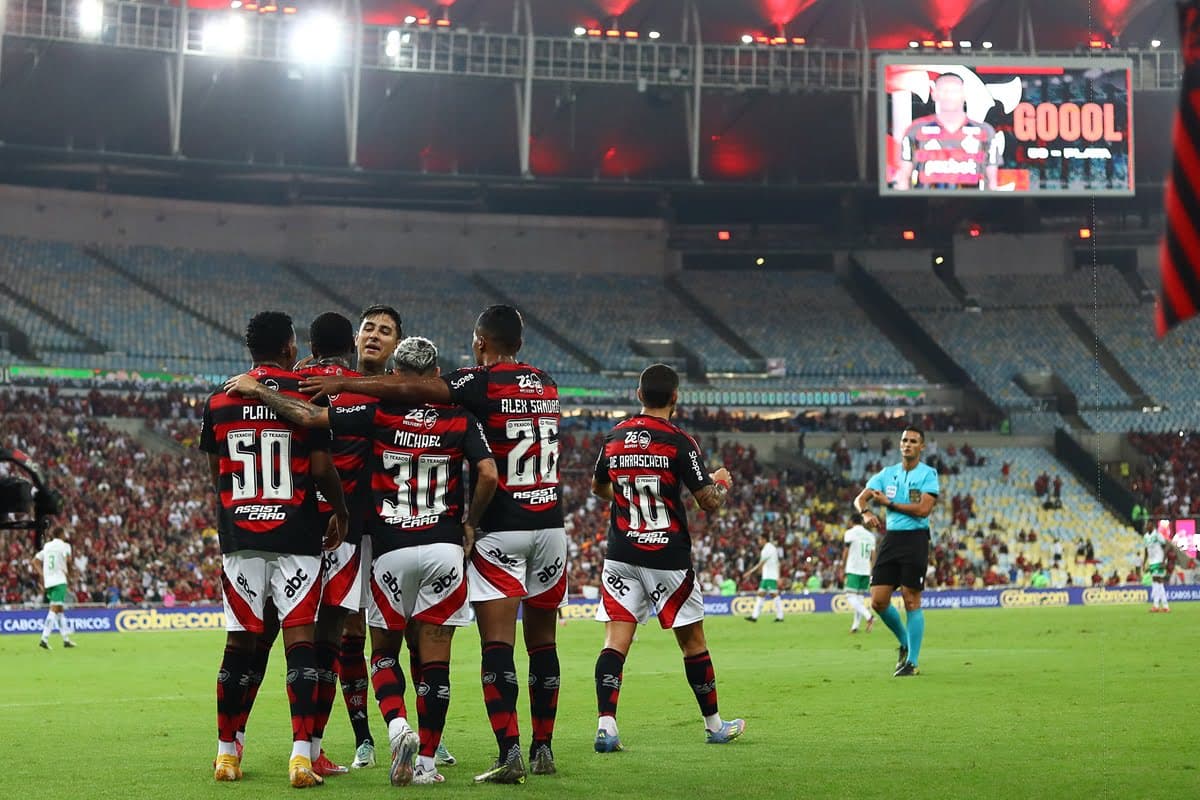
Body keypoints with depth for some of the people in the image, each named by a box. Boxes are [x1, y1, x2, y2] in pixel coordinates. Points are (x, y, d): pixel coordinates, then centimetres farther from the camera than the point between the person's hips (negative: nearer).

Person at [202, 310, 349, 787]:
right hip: (295, 536, -3)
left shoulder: (219, 402, 7)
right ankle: (301, 755, -11)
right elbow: (321, 469, -6)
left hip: (239, 538, 3)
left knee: (240, 643, 10)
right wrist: (341, 512, 11)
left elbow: (216, 475, 14)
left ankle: (227, 753, 18)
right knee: (299, 640, -3)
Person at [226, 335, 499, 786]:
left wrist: (256, 391, 5)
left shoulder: (379, 412, -2)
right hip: (444, 547, 1)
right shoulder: (460, 420, 2)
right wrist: (470, 524, 8)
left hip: (391, 550, -1)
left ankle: (398, 728, -11)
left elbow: (310, 417, -7)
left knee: (384, 650, 14)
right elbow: (488, 475, -7)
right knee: (434, 660, 4)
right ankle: (426, 761, 3)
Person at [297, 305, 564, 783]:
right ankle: (543, 750, 18)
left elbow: (409, 390, -18)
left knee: (497, 644, -7)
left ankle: (510, 754, -16)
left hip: (500, 529, -6)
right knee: (542, 643, 12)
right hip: (549, 527, 6)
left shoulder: (481, 383, -9)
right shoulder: (546, 385, 12)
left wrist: (342, 384, -13)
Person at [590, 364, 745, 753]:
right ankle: (714, 725, 22)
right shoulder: (680, 442, -10)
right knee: (692, 640, 11)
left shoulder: (614, 437, 6)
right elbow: (710, 502, -9)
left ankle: (606, 725, -17)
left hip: (620, 556, 3)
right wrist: (721, 483, 13)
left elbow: (598, 487, 22)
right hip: (668, 557, -3)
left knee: (616, 640, -2)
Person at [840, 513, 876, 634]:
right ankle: (855, 625, 9)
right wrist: (872, 573, 19)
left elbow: (846, 553, -3)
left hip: (853, 570, -6)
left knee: (851, 596, -9)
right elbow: (873, 556, 14)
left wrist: (842, 570, 3)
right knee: (859, 596, 12)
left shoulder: (850, 533, -1)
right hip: (866, 570, 6)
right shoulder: (870, 535, 15)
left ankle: (868, 616, -30)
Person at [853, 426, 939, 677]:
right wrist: (866, 512, -15)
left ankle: (912, 661, 3)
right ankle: (905, 643, 25)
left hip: (915, 539, -5)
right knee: (878, 601, 0)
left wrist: (889, 502, -8)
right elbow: (860, 499, 9)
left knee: (912, 601, -5)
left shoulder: (928, 474, -2)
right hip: (890, 538, 5)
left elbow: (923, 509, -14)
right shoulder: (888, 473, 12)